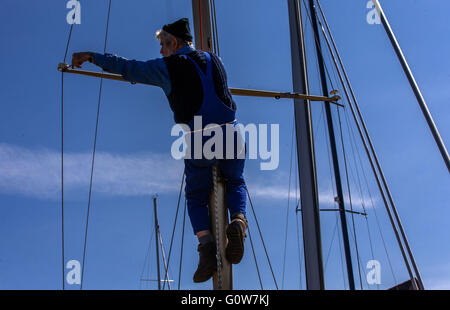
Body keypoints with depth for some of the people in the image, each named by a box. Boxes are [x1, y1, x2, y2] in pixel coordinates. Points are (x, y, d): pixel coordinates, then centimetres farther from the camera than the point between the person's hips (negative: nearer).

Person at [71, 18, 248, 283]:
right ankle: (238, 220, -3)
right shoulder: (214, 60, 13)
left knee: (197, 197, 17)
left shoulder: (167, 67, 1)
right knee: (236, 184, 26)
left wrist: (92, 57, 25)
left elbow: (128, 68, 11)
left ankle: (206, 244, -4)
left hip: (199, 143, -3)